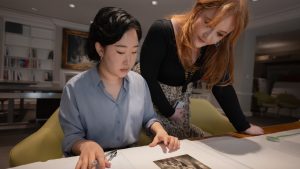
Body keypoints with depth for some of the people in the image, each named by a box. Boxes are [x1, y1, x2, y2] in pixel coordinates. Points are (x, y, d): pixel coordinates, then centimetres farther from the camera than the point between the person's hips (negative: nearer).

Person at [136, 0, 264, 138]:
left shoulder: (217, 48, -14)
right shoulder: (161, 31, -29)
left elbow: (222, 86, -8)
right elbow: (148, 77, -24)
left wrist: (244, 126, -7)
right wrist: (169, 113, -16)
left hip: (179, 99, 3)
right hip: (149, 95, -3)